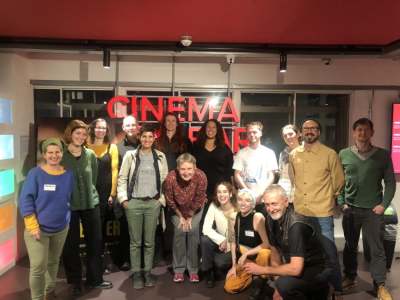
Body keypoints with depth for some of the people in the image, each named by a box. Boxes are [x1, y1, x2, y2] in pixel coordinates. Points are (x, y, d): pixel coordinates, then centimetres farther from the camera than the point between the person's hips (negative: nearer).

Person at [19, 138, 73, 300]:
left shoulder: (68, 175, -1)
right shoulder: (35, 173, -13)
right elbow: (25, 199, -13)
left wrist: (67, 218, 4)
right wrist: (33, 226, -17)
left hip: (61, 228, 4)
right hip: (38, 228, -4)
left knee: (53, 262, 19)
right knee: (38, 267, -4)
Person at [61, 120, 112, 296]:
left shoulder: (90, 155, 1)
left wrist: (89, 194, 8)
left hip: (91, 204, 3)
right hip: (68, 206, -2)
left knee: (95, 242, 10)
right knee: (71, 244, 8)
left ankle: (95, 279, 27)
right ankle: (75, 281, 26)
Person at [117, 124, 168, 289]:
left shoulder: (160, 156, 6)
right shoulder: (130, 155, 1)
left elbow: (165, 179, 9)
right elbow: (122, 178, 2)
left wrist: (162, 198, 2)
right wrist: (123, 198, -4)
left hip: (153, 203, 1)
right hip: (134, 203, -1)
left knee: (149, 241, 9)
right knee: (135, 241, 6)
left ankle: (148, 272, 21)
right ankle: (136, 274, 18)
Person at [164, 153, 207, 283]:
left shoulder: (201, 176, -33)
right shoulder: (171, 178, -33)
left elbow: (199, 200, -17)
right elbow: (170, 200, -15)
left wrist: (190, 217, -8)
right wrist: (180, 217, -7)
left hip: (196, 209, 0)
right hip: (178, 209, 0)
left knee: (193, 231, -10)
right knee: (179, 231, -10)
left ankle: (193, 269, 5)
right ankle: (178, 269, 6)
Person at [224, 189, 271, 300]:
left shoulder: (258, 217, -25)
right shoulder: (234, 218, -8)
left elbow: (267, 244, -27)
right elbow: (233, 242, 1)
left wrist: (246, 254, -22)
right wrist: (234, 265, -2)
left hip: (259, 255, -5)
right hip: (244, 259, 5)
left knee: (265, 253, -39)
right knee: (229, 287, -4)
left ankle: (260, 281, -9)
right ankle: (252, 275, 24)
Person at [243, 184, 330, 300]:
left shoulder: (296, 225, -28)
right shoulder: (272, 219, -5)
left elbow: (295, 269, -33)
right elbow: (275, 250, 4)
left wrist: (262, 270, -23)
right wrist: (278, 290, -1)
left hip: (317, 273, -7)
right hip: (295, 268, 7)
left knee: (284, 283, -30)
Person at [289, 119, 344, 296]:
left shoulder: (330, 154, -7)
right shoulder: (293, 154, 4)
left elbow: (338, 180, 3)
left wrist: (325, 197, 10)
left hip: (323, 212, -4)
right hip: (300, 211, 4)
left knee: (328, 252, 3)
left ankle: (336, 288, 22)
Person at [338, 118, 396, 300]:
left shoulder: (383, 155, -2)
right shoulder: (344, 154, 1)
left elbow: (390, 182, 0)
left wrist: (383, 205, -7)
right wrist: (341, 202, -1)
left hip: (373, 209, -1)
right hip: (350, 209, 2)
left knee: (377, 248, 3)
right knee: (350, 246, 13)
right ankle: (349, 277, 28)